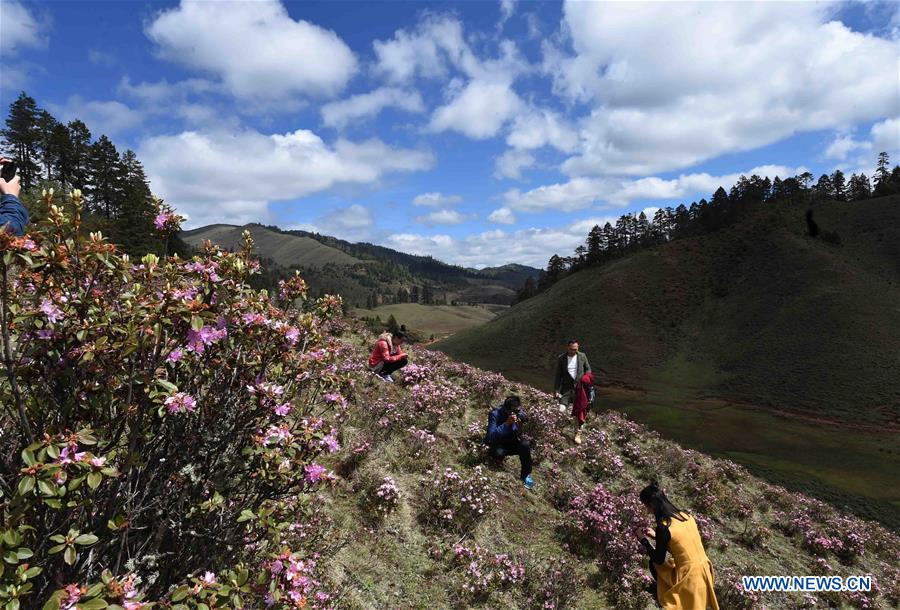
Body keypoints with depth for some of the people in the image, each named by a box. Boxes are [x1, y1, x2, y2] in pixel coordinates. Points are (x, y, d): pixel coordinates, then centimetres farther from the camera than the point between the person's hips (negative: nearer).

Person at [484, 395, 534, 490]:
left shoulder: (520, 413, -15)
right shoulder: (495, 414, -26)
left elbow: (519, 436, -12)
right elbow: (491, 436, -35)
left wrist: (520, 428, -35)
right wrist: (506, 423, -43)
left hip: (511, 441, 4)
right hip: (496, 443, -3)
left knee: (525, 445, -26)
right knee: (499, 453, -36)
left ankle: (526, 474, -7)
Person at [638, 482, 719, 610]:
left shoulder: (663, 527, -19)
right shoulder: (684, 515, 1)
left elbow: (659, 560, -8)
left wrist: (643, 540, 2)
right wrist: (656, 535, 21)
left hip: (689, 576, -7)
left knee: (654, 564, 13)